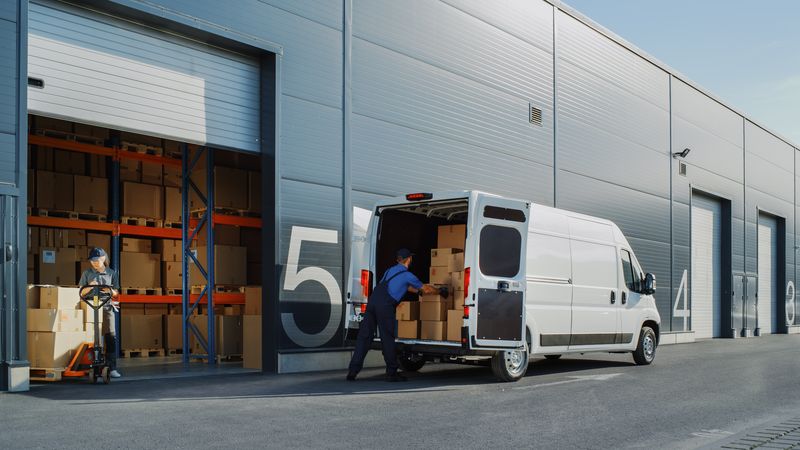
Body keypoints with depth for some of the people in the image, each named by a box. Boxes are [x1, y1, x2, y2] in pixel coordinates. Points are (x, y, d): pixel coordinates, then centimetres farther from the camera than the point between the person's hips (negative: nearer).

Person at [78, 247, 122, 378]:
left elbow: (116, 293, 11)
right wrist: (90, 287, -8)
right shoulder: (87, 273, 9)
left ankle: (112, 368, -10)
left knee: (111, 337, -10)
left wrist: (109, 290, -9)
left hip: (107, 307, 0)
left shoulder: (112, 273, 10)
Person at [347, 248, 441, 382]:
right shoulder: (407, 275, 5)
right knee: (387, 339, 2)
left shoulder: (390, 270, 26)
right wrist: (440, 290, 33)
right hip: (385, 306, -6)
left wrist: (418, 291, 54)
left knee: (364, 337, 3)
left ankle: (353, 371, -2)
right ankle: (391, 373, 10)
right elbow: (426, 289, 16)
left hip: (372, 301, 6)